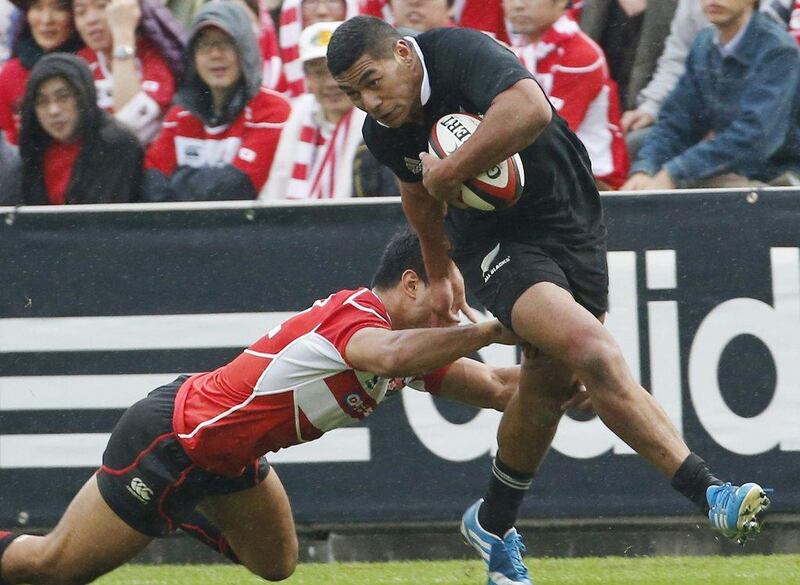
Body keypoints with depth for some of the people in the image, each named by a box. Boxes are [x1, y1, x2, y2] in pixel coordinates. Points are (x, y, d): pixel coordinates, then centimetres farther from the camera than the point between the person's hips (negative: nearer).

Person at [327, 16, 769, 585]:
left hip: (573, 222, -1)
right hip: (495, 241, 1)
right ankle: (710, 495, -29)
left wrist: (449, 173, -33)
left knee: (549, 387, 8)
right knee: (591, 350, -24)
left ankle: (493, 527, 35)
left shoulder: (460, 51, -23)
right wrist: (440, 272, 33)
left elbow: (530, 109, -43)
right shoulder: (384, 133, -3)